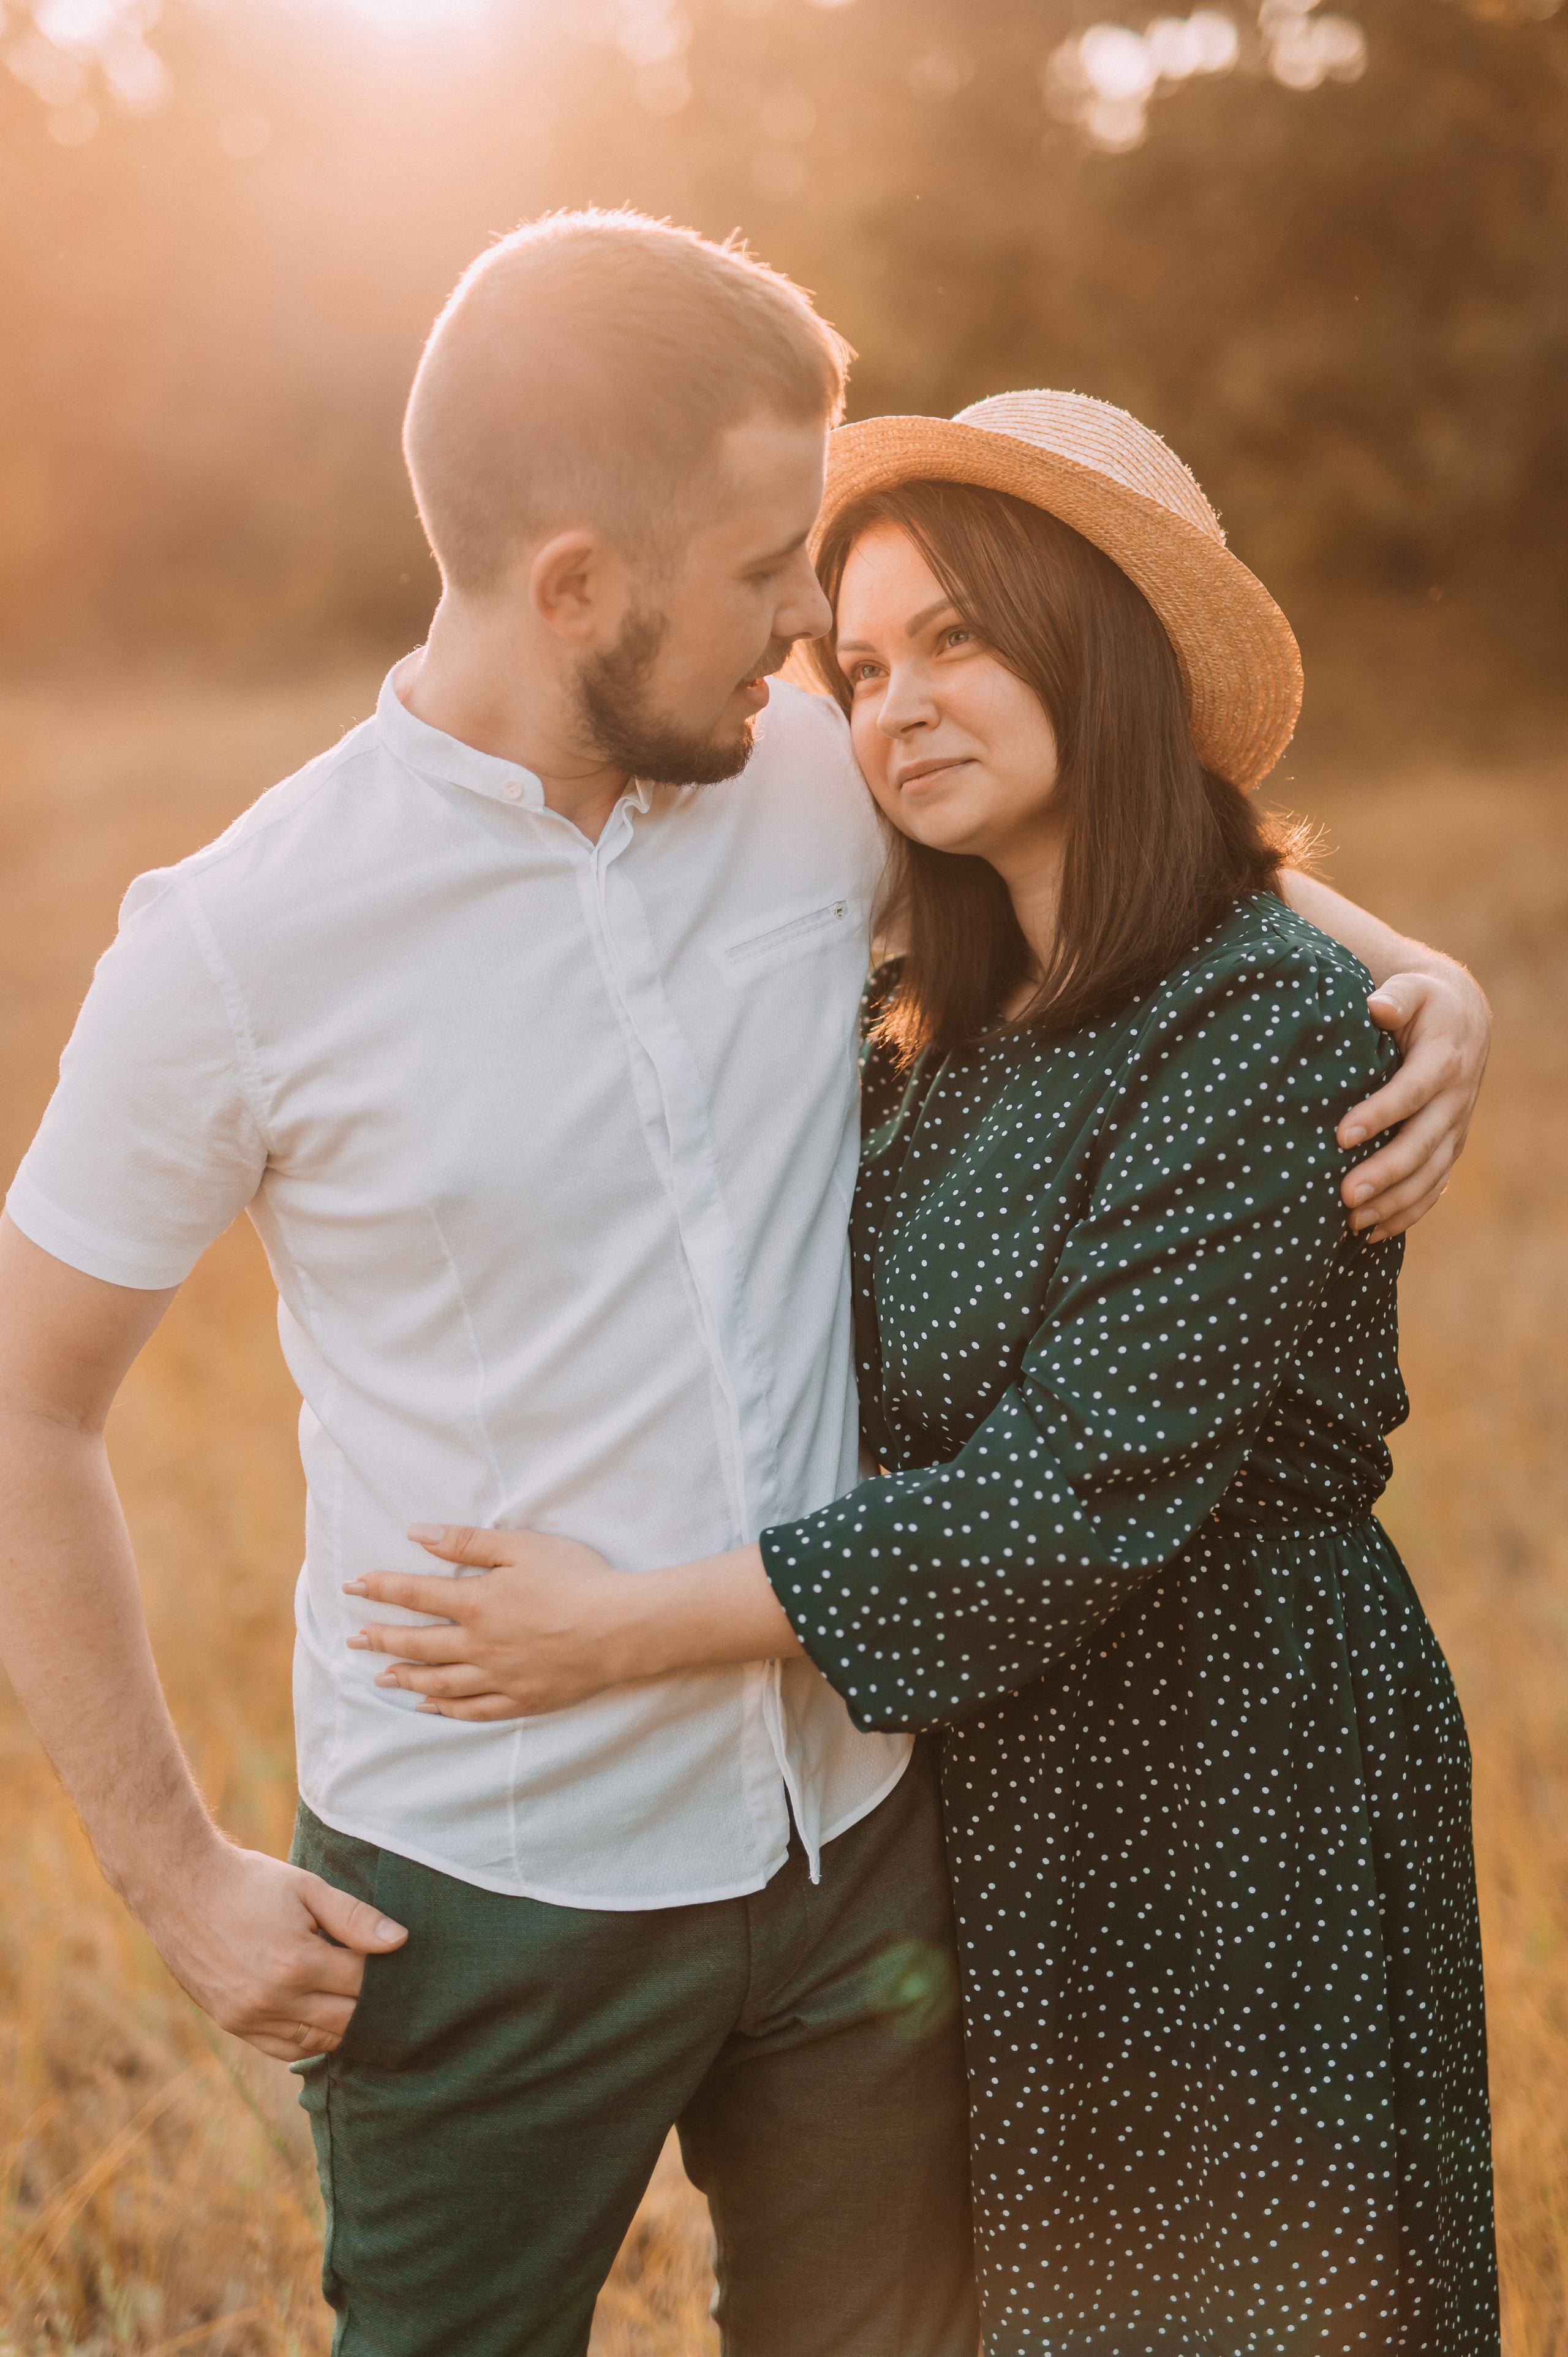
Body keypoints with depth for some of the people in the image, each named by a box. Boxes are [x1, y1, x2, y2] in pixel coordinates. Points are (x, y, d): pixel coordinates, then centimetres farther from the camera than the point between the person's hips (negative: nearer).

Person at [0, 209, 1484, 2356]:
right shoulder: (240, 946, -15)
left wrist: (1415, 973, -5)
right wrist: (180, 1879, -7)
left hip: (859, 1833, 4)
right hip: (486, 1901, -3)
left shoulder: (822, 781, -5)